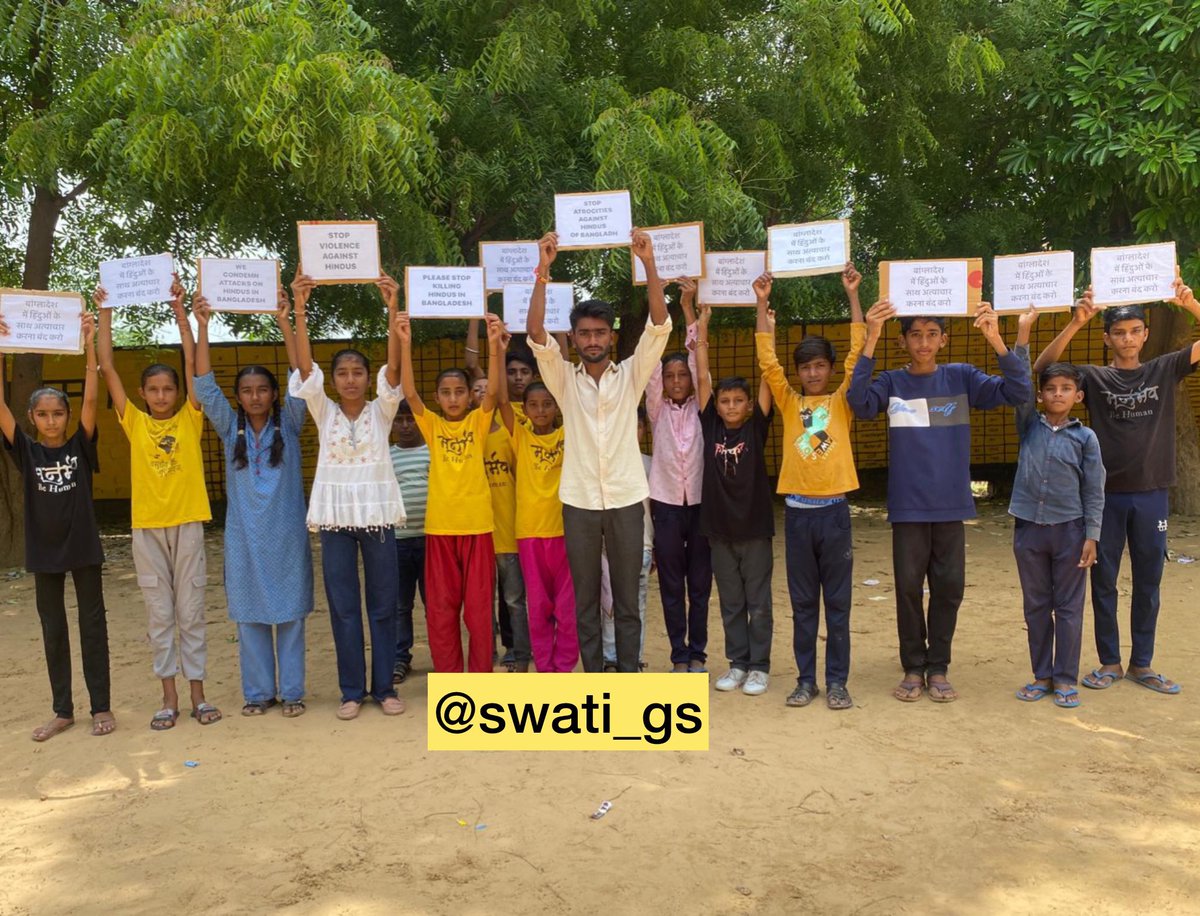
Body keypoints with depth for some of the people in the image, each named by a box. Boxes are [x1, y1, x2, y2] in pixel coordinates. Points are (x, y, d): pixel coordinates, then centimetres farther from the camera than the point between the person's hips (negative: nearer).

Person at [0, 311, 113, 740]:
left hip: (83, 547, -2)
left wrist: (89, 345, -18)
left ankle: (101, 707, 14)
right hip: (45, 551, 2)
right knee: (53, 630, 10)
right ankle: (63, 711, 20)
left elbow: (91, 399, -12)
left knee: (92, 625, 5)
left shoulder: (80, 446, -2)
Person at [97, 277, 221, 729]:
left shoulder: (190, 419, 2)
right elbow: (107, 368, 3)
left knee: (191, 612, 6)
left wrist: (179, 309, -6)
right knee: (160, 615, 8)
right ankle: (169, 697, 16)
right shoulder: (134, 423, 5)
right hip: (147, 527, 1)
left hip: (187, 523, -1)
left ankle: (198, 693, 14)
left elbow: (192, 362, -4)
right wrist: (105, 313, 2)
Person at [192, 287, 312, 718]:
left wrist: (285, 324, -20)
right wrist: (202, 328, -12)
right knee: (249, 615, 7)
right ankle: (258, 692, 18)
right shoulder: (230, 429, 6)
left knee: (289, 613, 4)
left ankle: (292, 691, 13)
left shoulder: (288, 424, 1)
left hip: (286, 533, -2)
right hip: (244, 535, 2)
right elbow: (204, 386, -3)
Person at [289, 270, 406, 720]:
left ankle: (384, 687, 17)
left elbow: (394, 366, -12)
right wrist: (300, 311, -20)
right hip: (336, 515, 1)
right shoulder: (324, 412, 5)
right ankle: (352, 691, 16)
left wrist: (393, 310, -24)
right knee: (343, 606, 5)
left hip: (378, 513, -1)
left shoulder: (381, 410, 3)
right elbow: (305, 367, -8)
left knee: (383, 604, 5)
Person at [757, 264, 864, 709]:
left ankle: (837, 680, 16)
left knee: (837, 602, 6)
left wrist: (852, 294, -5)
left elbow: (858, 352, -3)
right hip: (797, 511, 1)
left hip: (834, 510, -1)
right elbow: (767, 360, -1)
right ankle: (806, 679, 19)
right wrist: (762, 304, -4)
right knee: (803, 603, 10)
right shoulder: (789, 403, 7)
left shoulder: (842, 401, 4)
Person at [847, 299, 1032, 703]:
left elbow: (1018, 392, -7)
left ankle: (938, 668, 21)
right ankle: (913, 669, 18)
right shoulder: (891, 382, 0)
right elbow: (859, 403, -20)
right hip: (908, 506, -1)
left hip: (952, 505, 1)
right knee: (909, 588, 4)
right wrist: (871, 340, -27)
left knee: (949, 588, 6)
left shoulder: (962, 378, 2)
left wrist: (996, 340, -21)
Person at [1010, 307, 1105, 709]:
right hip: (1029, 528, 2)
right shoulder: (1029, 427, 3)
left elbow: (1094, 492, -1)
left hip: (1069, 529, -2)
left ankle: (1065, 679, 16)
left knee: (1068, 608, 6)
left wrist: (1091, 536, -6)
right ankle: (1042, 675, 21)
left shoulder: (1086, 437, -2)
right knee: (1036, 607, 10)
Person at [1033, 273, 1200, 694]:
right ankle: (1110, 662, 19)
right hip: (1106, 495, -1)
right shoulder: (1094, 377, 0)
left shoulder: (1165, 370, 5)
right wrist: (1075, 323, -25)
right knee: (1103, 581, 6)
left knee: (1148, 583, 9)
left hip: (1151, 495, 1)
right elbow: (1042, 369, -14)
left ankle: (1142, 664, 20)